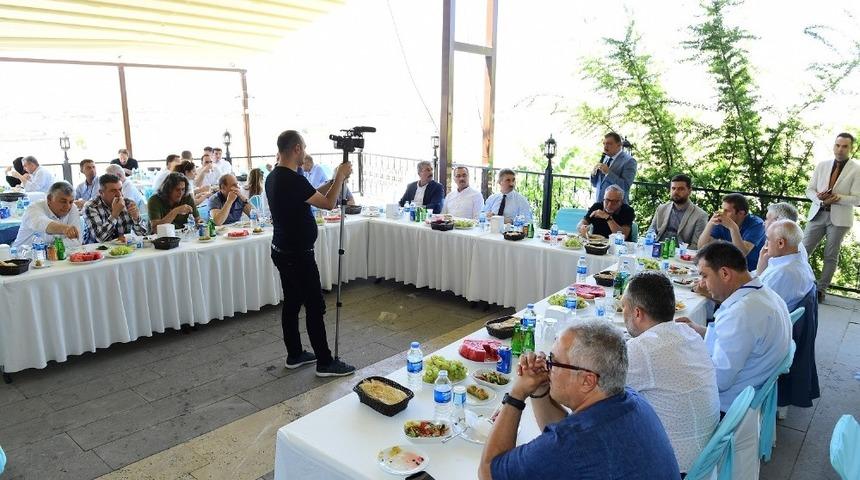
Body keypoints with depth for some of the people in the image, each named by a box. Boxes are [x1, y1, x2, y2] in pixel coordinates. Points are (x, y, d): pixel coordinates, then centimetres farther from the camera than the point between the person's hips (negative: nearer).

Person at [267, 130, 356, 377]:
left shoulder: (273, 177, 7)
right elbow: (328, 204, -17)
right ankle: (325, 362, 6)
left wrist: (335, 179, 12)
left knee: (292, 303, 16)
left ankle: (294, 355, 26)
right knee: (315, 307, -2)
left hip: (282, 251, 10)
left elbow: (313, 195, 15)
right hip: (298, 254, -10)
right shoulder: (293, 180, -22)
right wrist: (340, 176, -5)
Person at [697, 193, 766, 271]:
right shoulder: (722, 221, -3)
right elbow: (701, 247, -8)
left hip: (751, 271, -5)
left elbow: (742, 254, -26)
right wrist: (710, 224, -21)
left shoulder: (756, 224, -13)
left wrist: (733, 228, -32)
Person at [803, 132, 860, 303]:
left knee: (831, 256, 5)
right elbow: (809, 189, 7)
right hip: (817, 214, 3)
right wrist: (820, 198, -13)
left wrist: (837, 197, -21)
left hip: (839, 218, -3)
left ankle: (821, 289, 13)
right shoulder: (822, 165, 8)